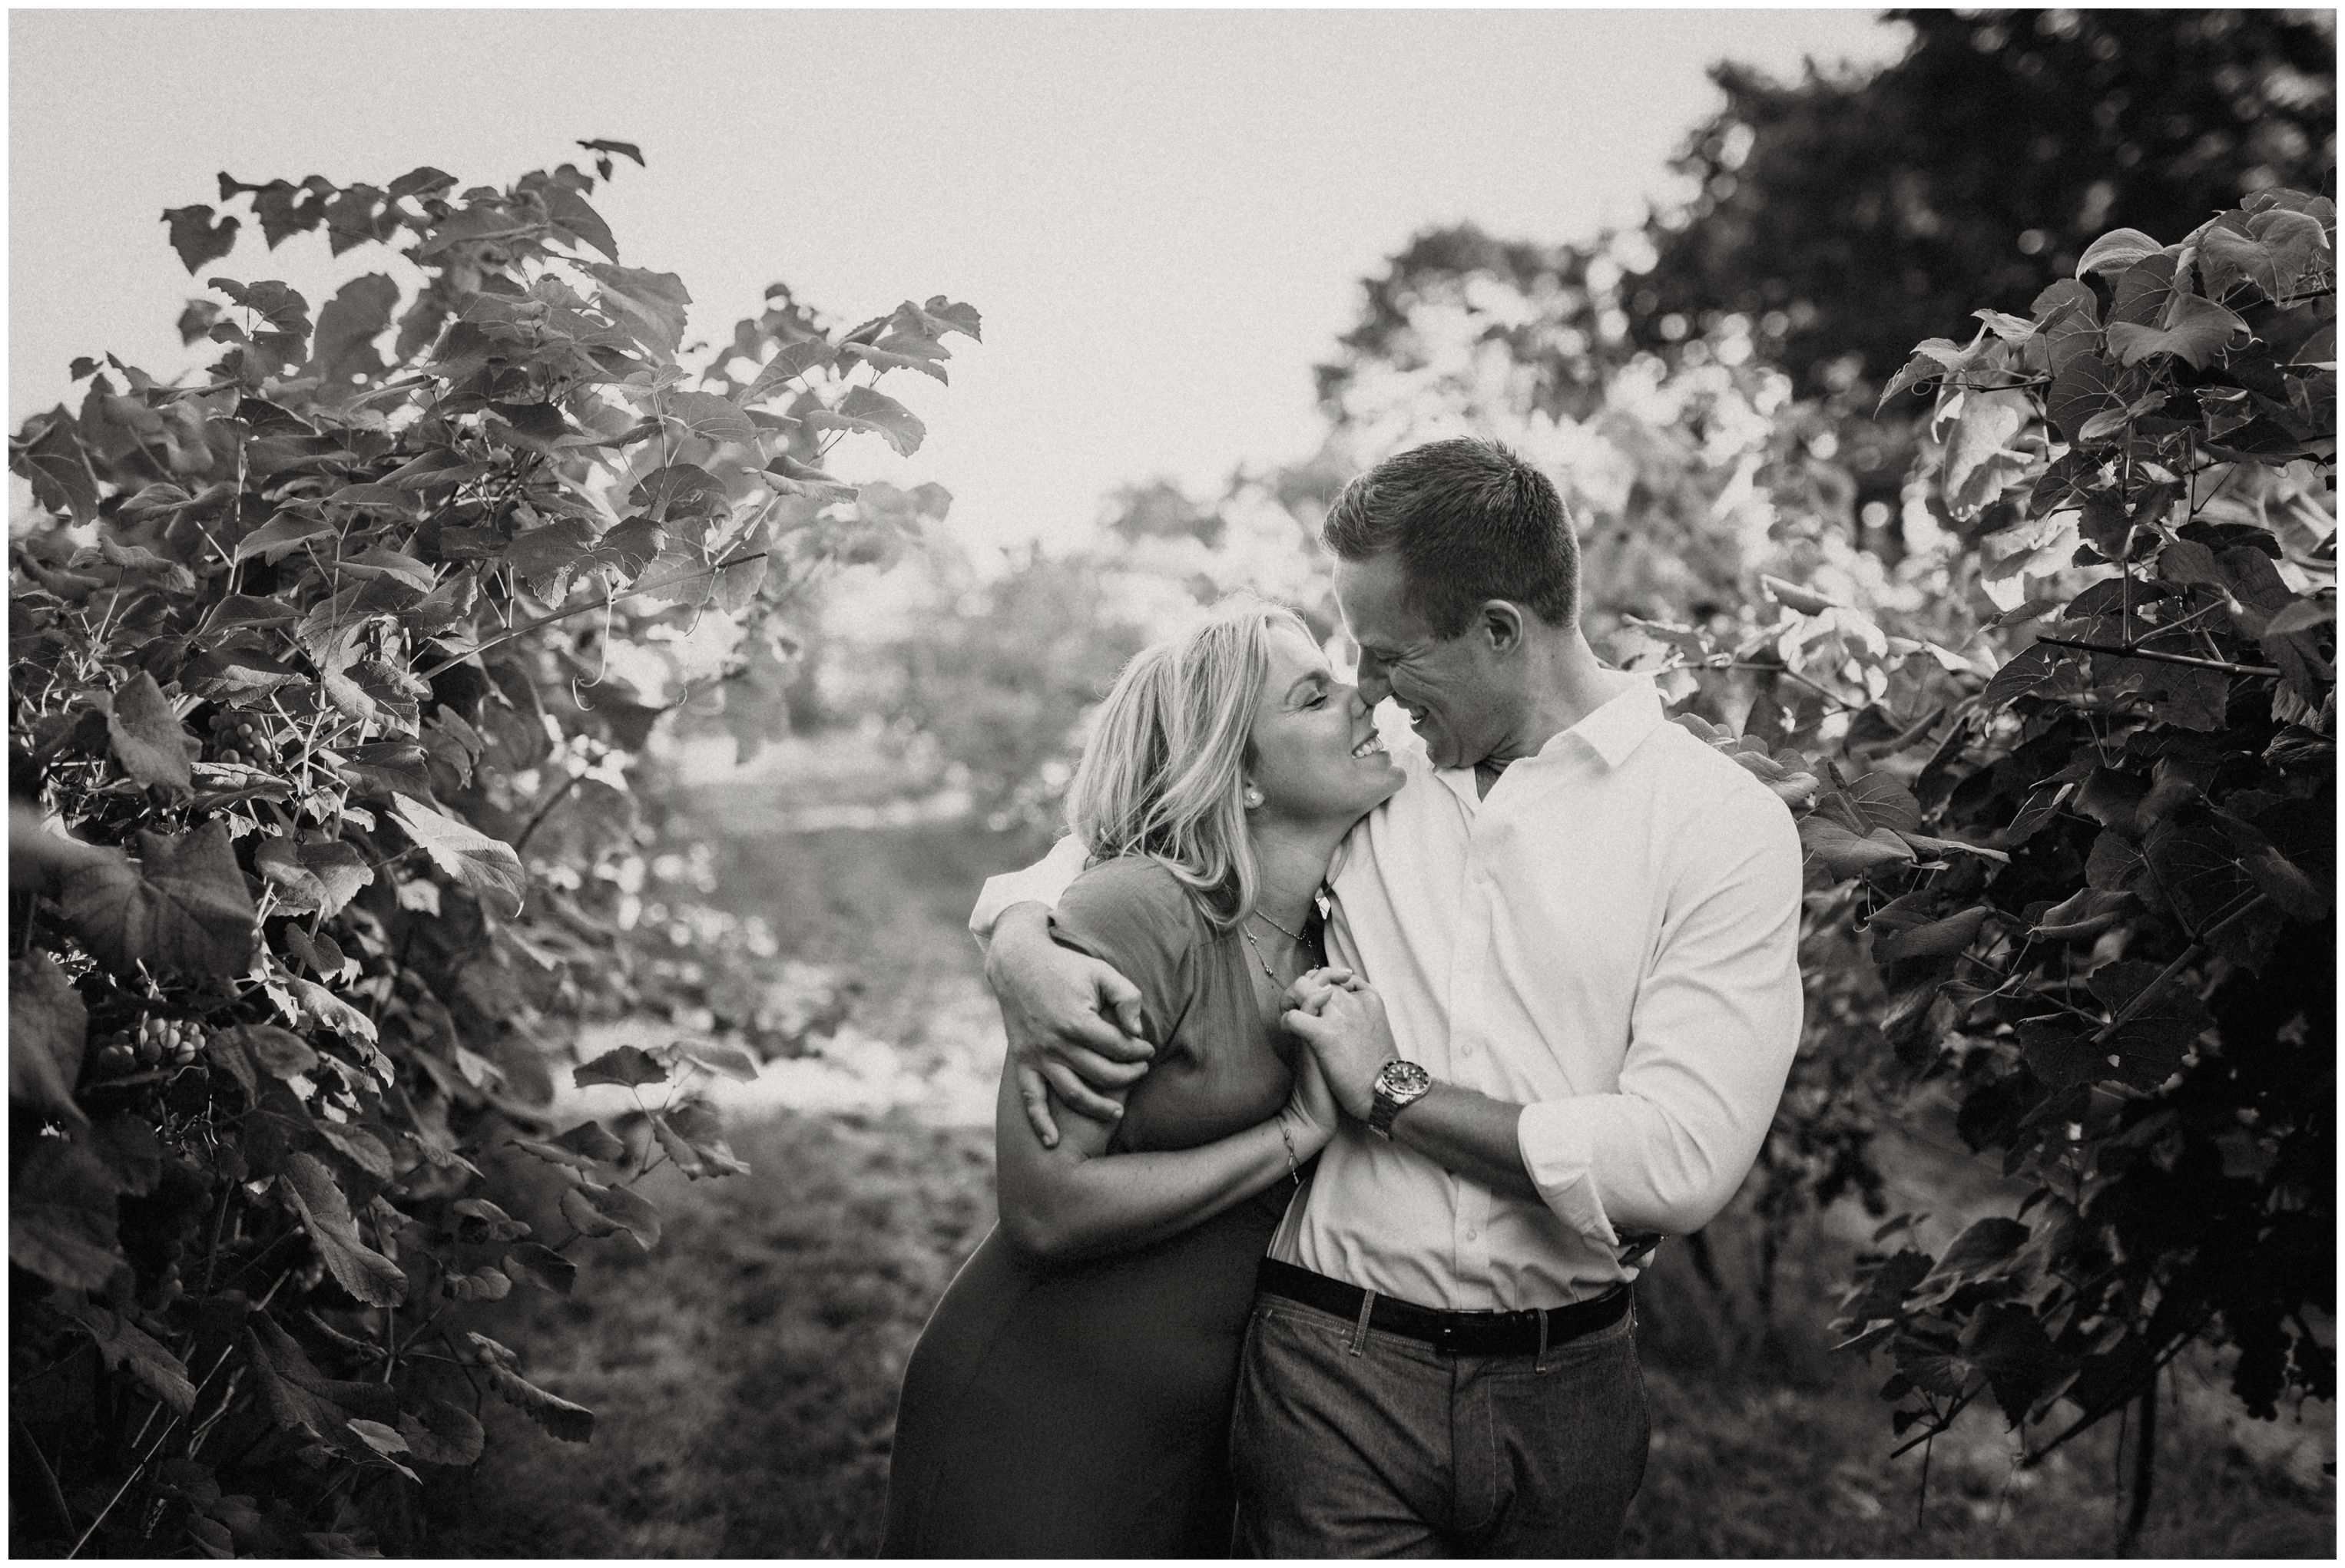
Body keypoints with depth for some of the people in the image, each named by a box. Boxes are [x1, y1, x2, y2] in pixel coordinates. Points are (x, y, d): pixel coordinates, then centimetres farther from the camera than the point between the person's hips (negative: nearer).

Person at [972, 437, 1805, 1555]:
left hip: (1563, 1386, -1)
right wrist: (1020, 941, -9)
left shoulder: (1724, 822, -7)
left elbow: (1682, 1160, -15)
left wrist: (1393, 1089, -11)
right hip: (1331, 1369, 1)